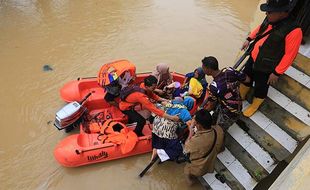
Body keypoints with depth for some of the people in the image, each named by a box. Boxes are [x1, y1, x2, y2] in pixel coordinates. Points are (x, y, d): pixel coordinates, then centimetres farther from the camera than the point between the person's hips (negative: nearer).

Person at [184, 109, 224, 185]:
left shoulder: (195, 141, -42)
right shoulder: (219, 130, -26)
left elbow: (185, 149, -18)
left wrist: (191, 131, -15)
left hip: (198, 170, -4)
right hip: (211, 166, 5)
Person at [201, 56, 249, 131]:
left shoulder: (214, 86, -31)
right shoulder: (229, 70, -16)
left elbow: (211, 106, -15)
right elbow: (247, 79, -2)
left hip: (230, 113, -7)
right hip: (239, 106, 7)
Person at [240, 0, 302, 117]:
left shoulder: (293, 31, -28)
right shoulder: (271, 19, -8)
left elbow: (289, 55, -22)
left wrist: (277, 73, -19)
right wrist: (249, 39, 10)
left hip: (265, 68, -6)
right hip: (253, 58, 7)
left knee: (260, 88, 14)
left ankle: (254, 106, 41)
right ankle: (240, 96, 50)